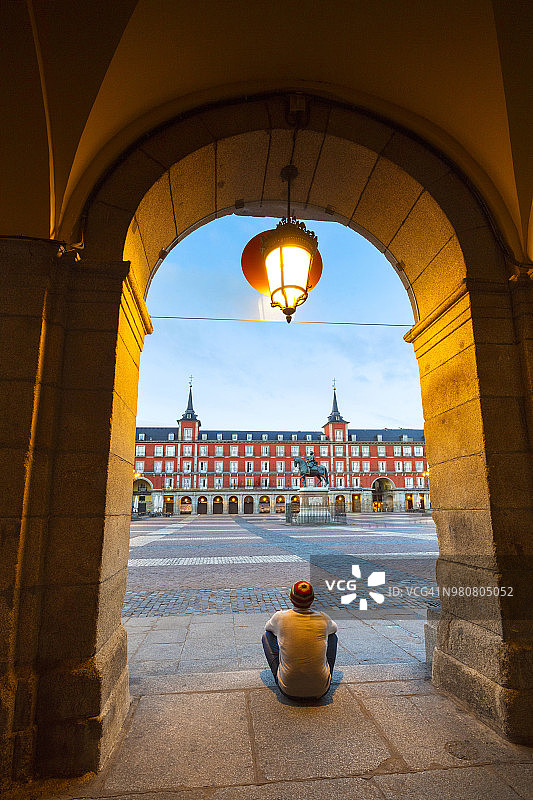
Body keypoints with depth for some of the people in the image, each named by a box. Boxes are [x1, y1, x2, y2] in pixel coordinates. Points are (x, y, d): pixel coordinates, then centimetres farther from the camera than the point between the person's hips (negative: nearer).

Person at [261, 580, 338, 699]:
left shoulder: (280, 617, -11)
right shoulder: (323, 618, -8)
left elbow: (268, 627, 15)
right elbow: (333, 628, 19)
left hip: (288, 690, -1)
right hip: (321, 690, 1)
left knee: (267, 635, 16)